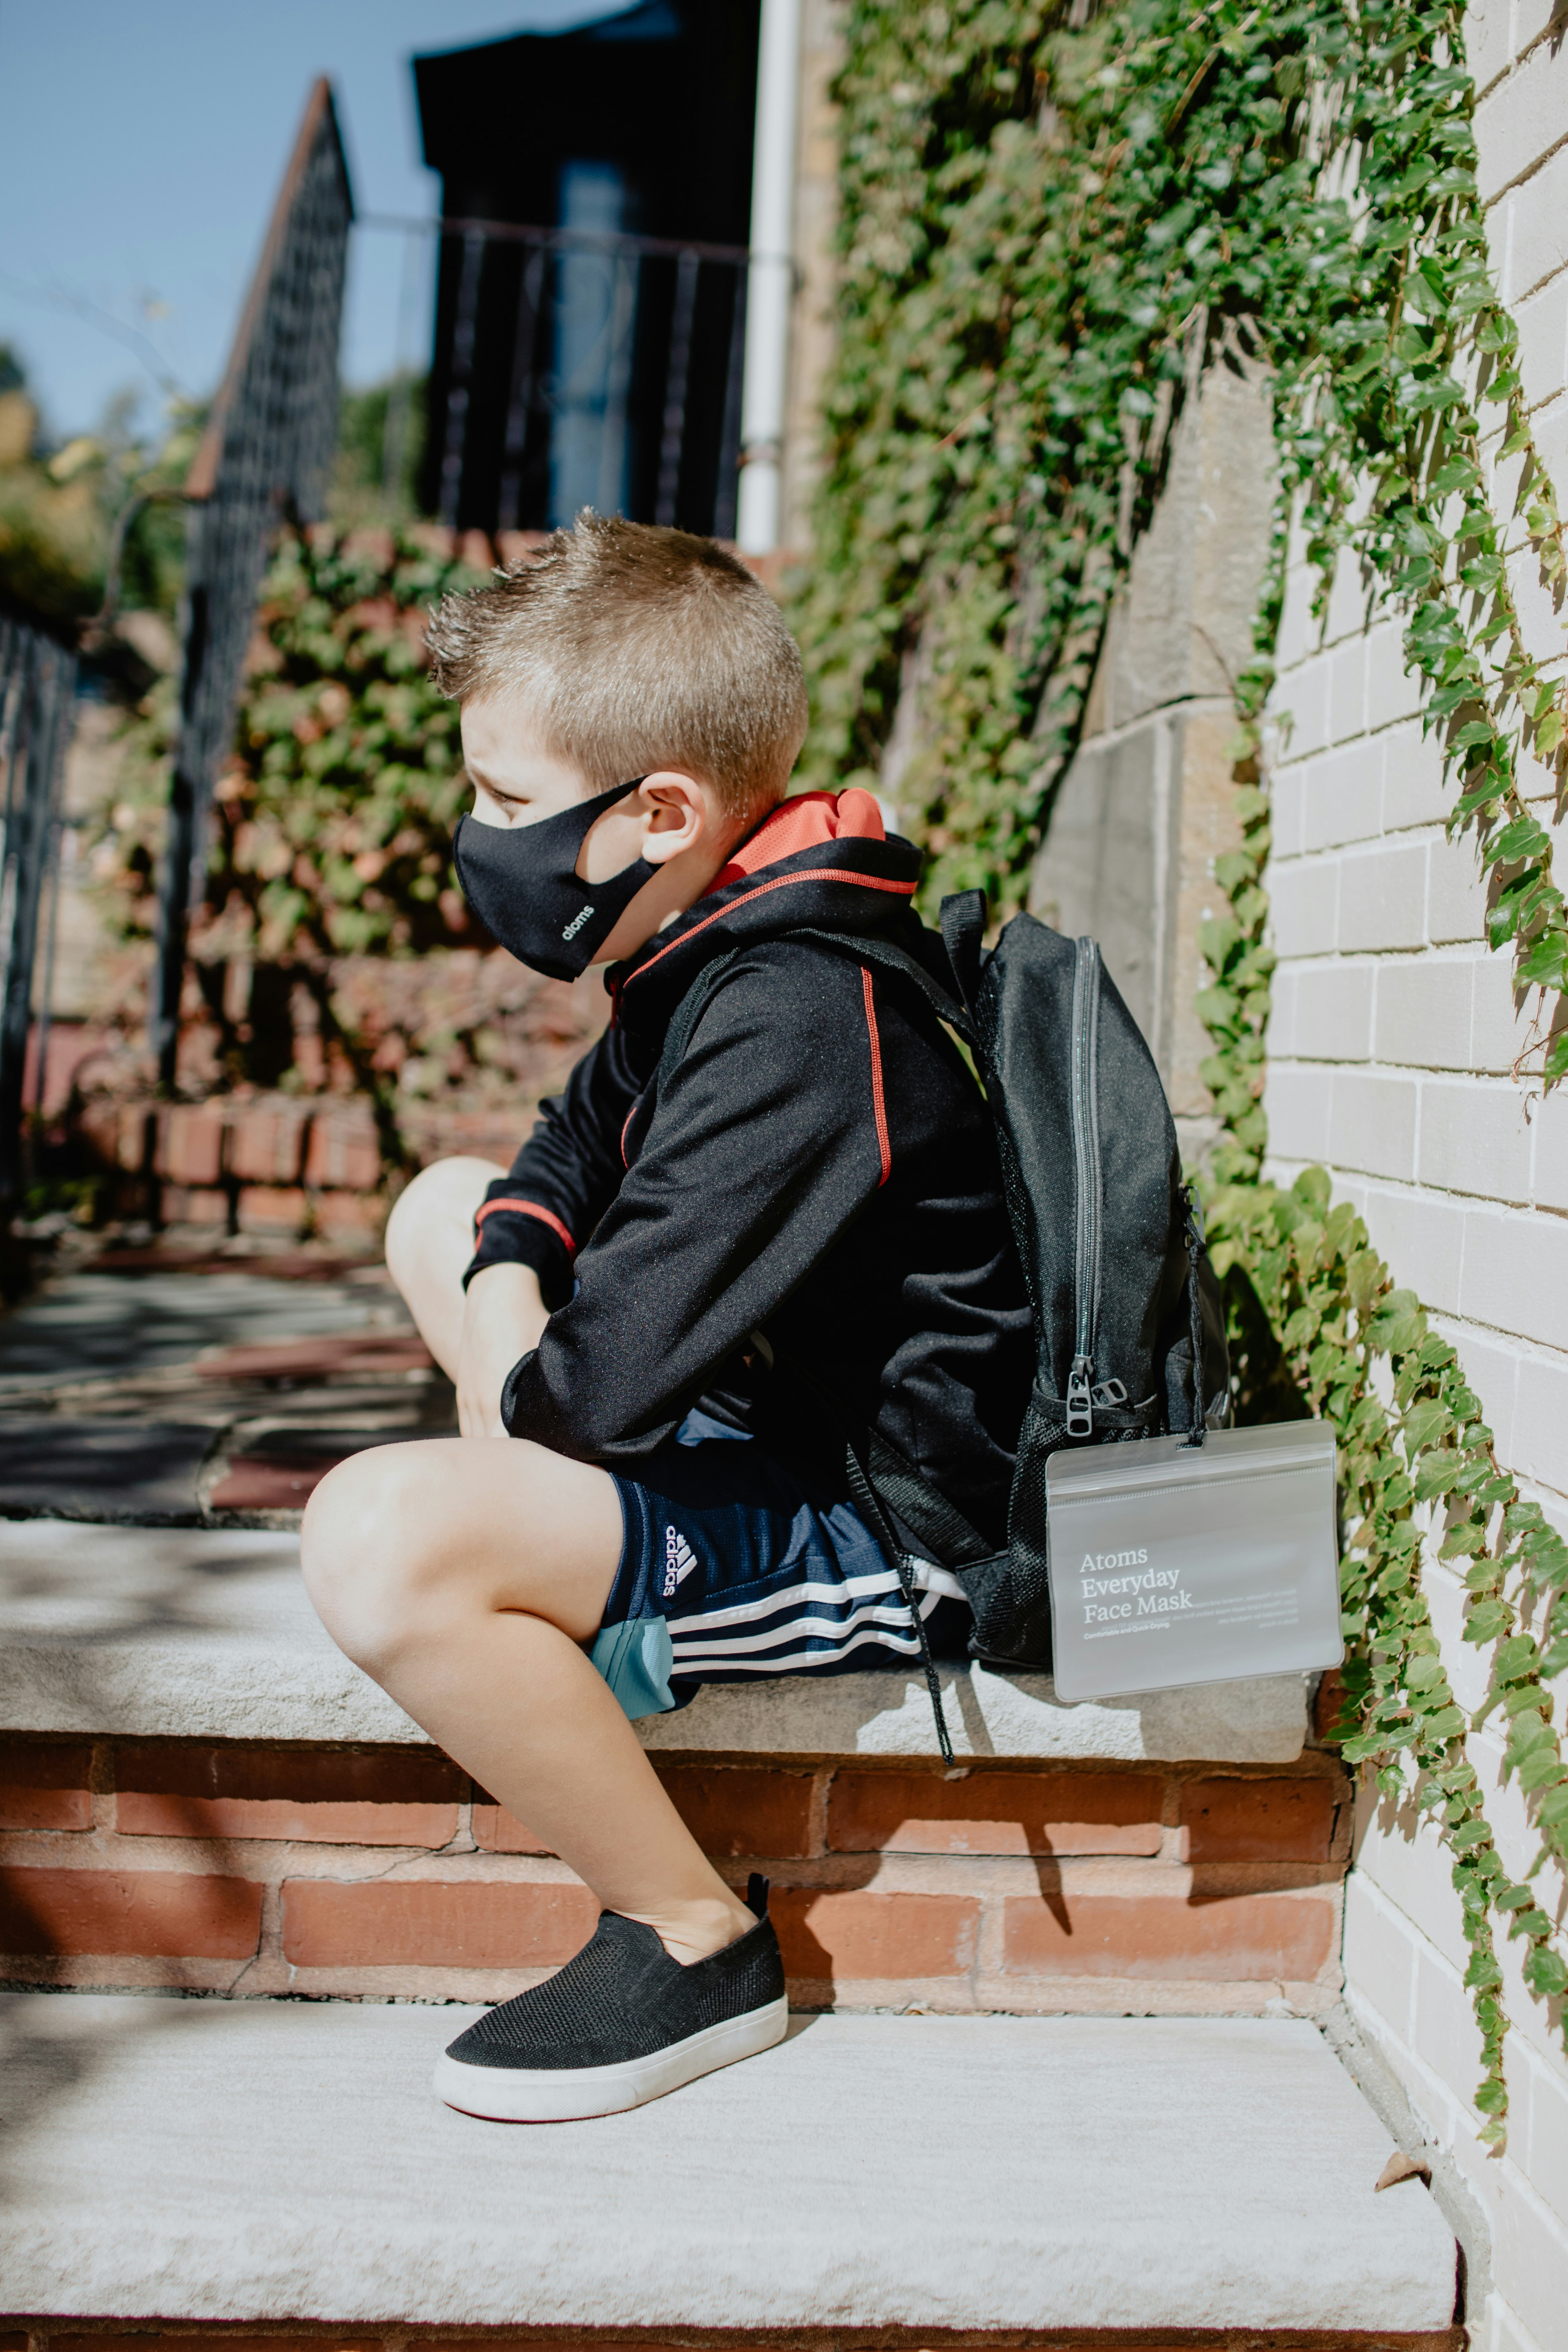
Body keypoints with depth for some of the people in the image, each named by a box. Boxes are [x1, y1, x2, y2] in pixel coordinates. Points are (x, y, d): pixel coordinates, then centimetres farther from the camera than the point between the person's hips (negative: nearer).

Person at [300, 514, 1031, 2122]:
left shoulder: (796, 1023, -27)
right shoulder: (709, 951, 5)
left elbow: (605, 1378, -30)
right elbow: (568, 1159, 21)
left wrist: (519, 1386, -8)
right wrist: (507, 1294, 0)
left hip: (892, 1526, -11)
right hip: (778, 1418, 11)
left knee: (381, 1539, -30)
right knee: (443, 1206, 21)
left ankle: (696, 1943, -11)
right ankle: (556, 1599, 19)